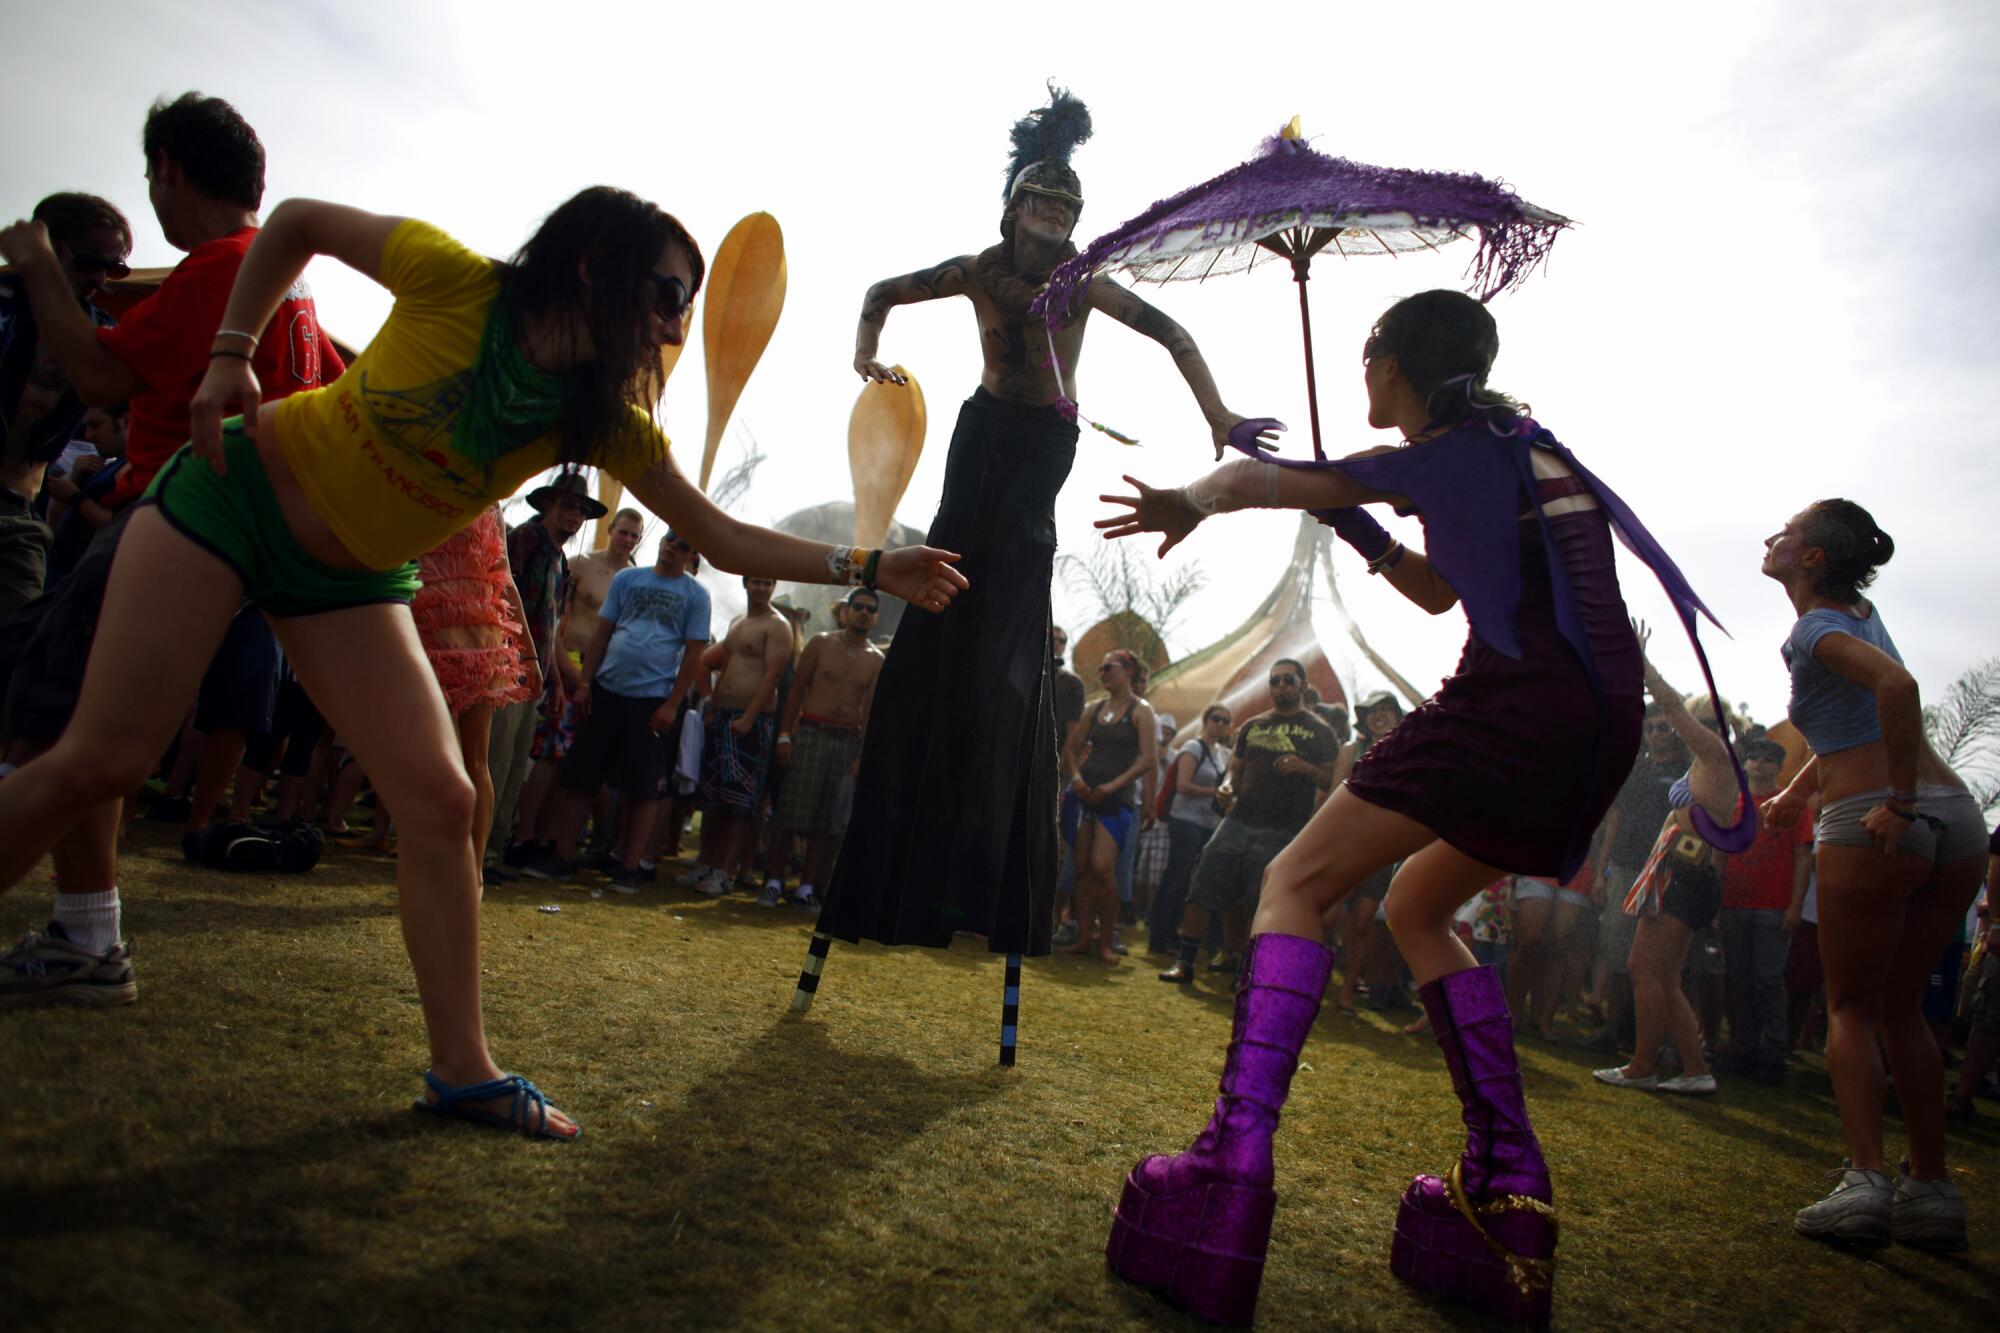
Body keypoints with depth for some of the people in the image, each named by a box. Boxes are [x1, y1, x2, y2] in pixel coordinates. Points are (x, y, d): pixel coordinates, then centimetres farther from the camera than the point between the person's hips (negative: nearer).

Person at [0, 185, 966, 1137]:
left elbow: (724, 538, -11)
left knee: (440, 802, -7)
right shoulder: (453, 280, -20)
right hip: (232, 492, -3)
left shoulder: (608, 421, -10)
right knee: (103, 759, -12)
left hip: (355, 580, 4)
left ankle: (461, 1067, 3)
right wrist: (232, 355, -11)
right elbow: (297, 222, -3)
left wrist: (868, 567, -18)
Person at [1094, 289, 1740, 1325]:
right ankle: (1510, 1188, 15)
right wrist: (1354, 524, 26)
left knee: (1295, 884, -9)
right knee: (1415, 907, 21)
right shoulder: (1526, 447, 25)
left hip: (1518, 699, -9)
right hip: (1605, 715, 9)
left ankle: (1233, 1164, -24)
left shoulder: (1441, 454, 3)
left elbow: (1259, 475, -12)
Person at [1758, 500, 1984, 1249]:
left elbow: (1896, 685, -25)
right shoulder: (1862, 612, 20)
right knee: (1902, 1006, 16)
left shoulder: (1816, 628, -5)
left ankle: (1866, 1179, -4)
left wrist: (1898, 804, -20)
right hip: (1958, 820, 7)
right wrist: (1796, 793, 22)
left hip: (1873, 826, -7)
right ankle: (1932, 1188, 16)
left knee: (1851, 1006, 5)